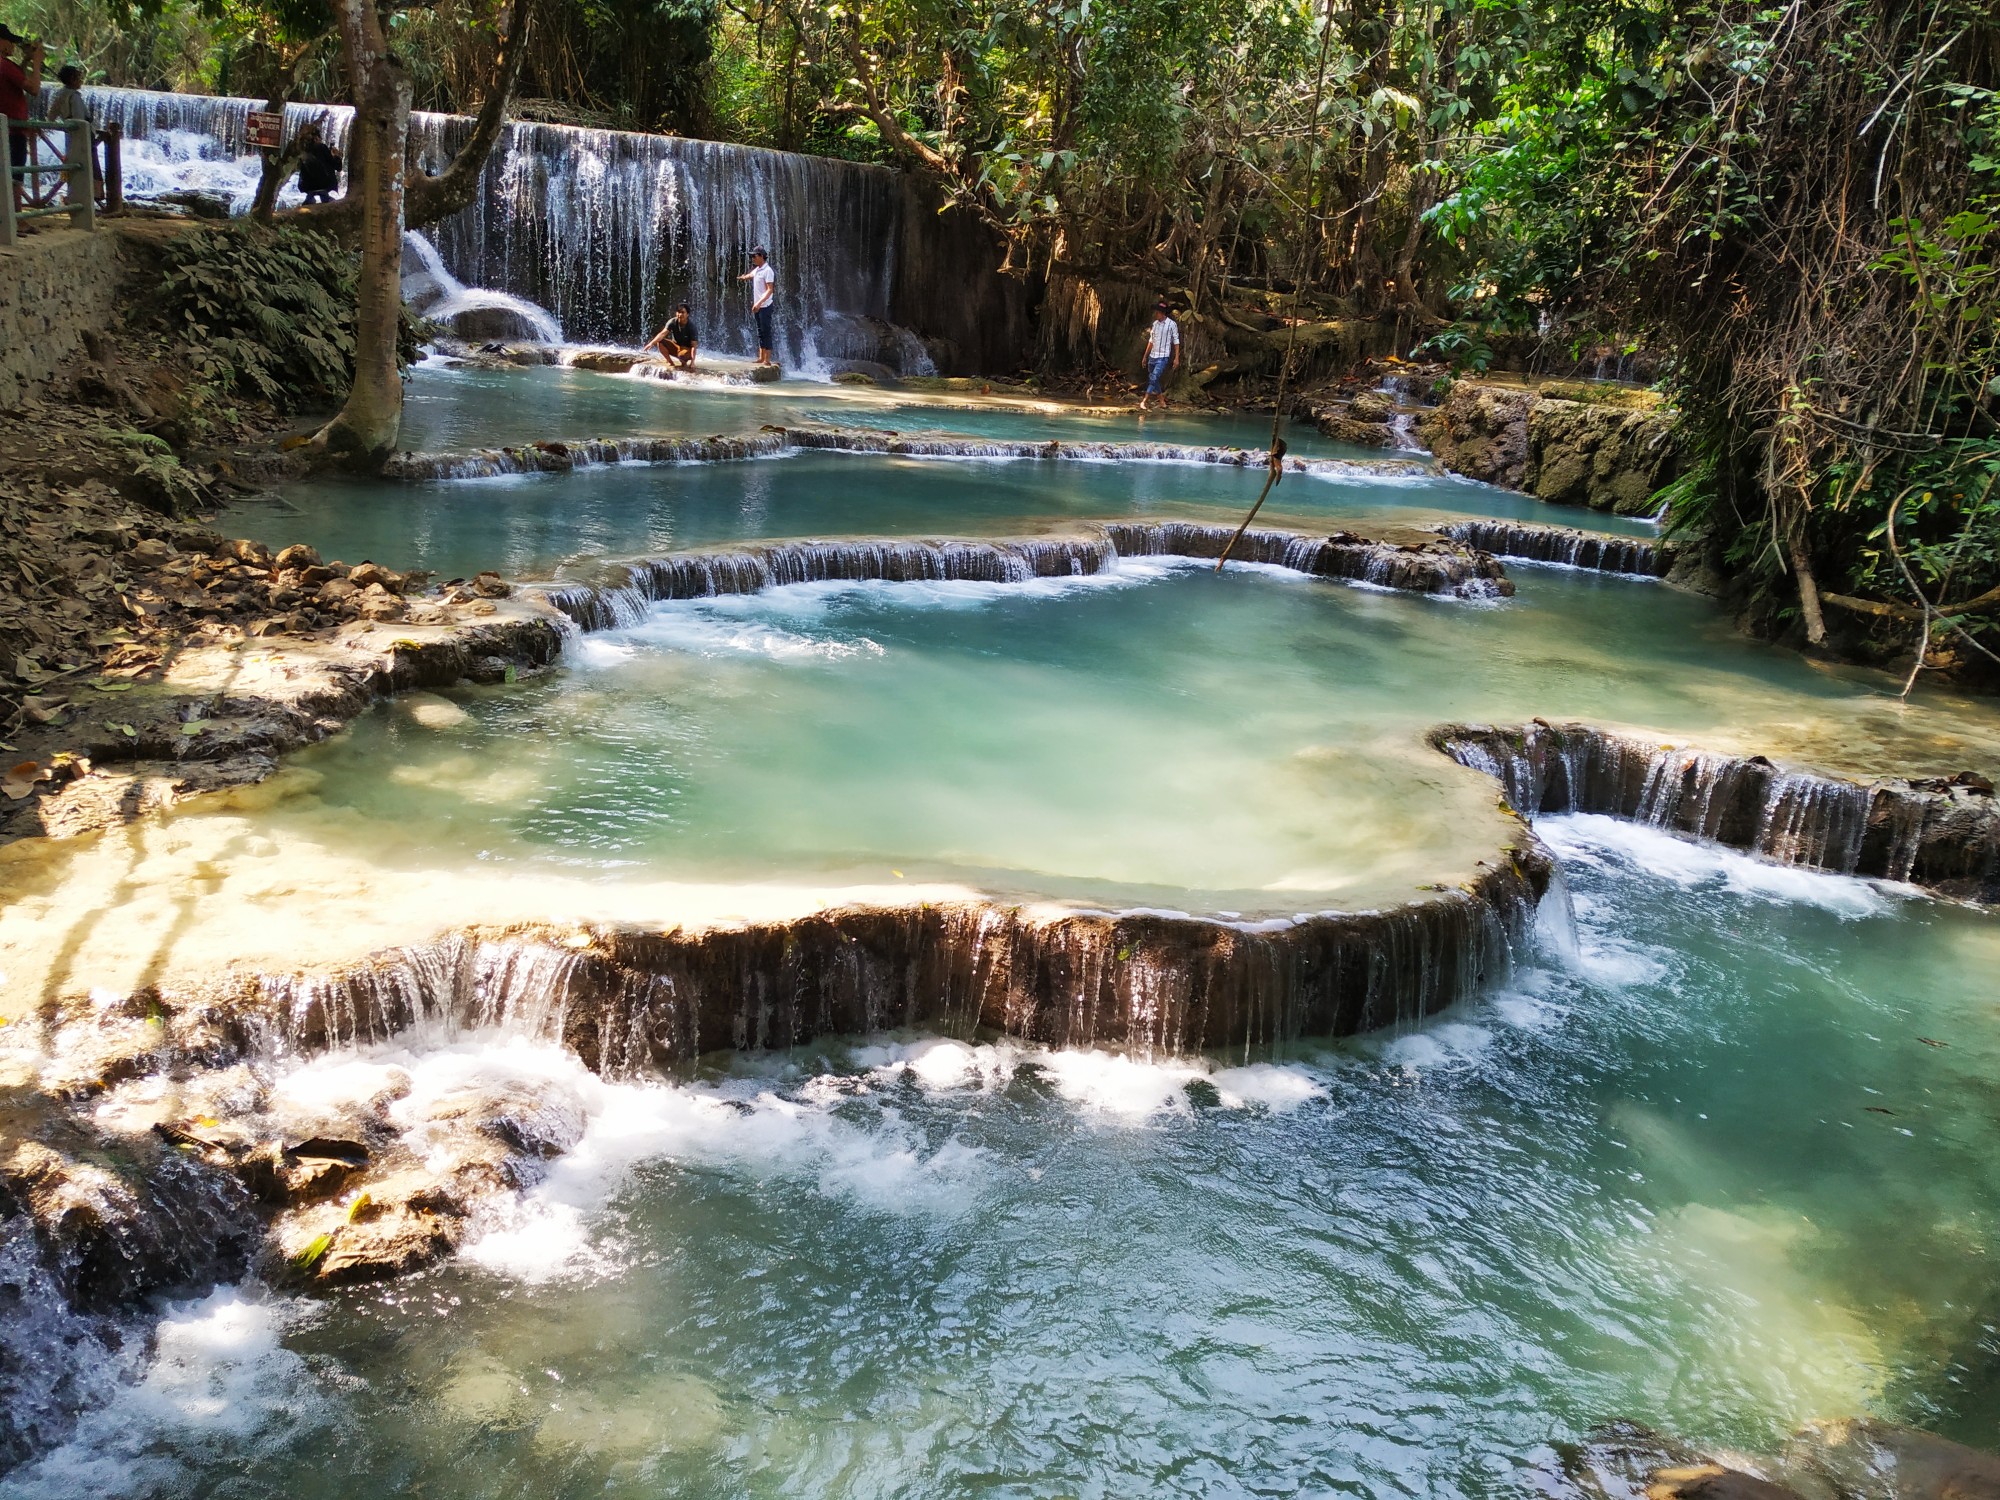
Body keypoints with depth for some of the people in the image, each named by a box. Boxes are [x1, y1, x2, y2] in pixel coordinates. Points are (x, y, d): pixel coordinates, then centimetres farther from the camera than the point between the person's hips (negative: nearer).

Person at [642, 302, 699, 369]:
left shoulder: (691, 326, -22)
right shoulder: (673, 322, -14)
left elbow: (693, 345, -25)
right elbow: (663, 333, -27)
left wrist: (692, 361, -36)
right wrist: (652, 343, -44)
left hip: (687, 349, -4)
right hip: (675, 346, 4)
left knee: (682, 355, -40)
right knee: (659, 342, -23)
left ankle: (684, 363, -2)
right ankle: (670, 362, -5)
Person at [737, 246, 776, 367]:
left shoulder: (767, 271, -15)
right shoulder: (757, 270, 11)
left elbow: (769, 290, -22)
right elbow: (750, 275, 36)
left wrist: (759, 302, -32)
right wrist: (743, 277, 57)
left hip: (765, 306, -9)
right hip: (757, 306, 9)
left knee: (766, 332, -8)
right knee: (760, 332, 12)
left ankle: (767, 360, -8)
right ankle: (761, 358, 17)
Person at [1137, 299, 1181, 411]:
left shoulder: (1172, 324, -7)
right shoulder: (1155, 324, 10)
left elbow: (1176, 342, -5)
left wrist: (1177, 358, -10)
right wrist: (1145, 356, 17)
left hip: (1163, 357, -7)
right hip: (1152, 356, 7)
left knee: (1154, 378, -17)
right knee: (1152, 379, 10)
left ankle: (1143, 401, -20)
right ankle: (1162, 400, 22)